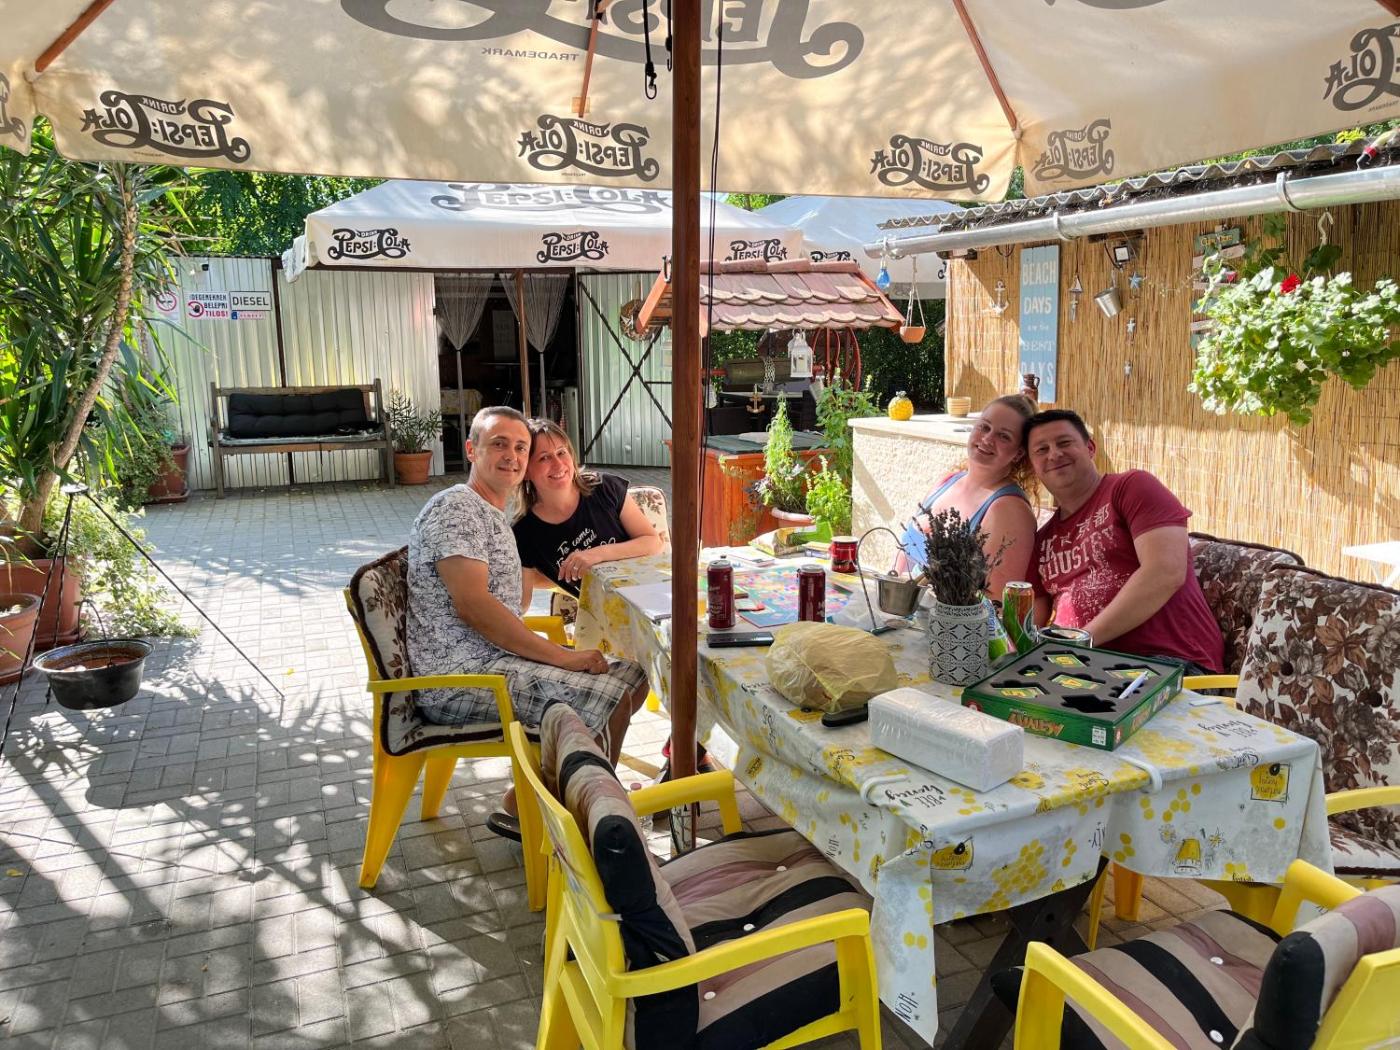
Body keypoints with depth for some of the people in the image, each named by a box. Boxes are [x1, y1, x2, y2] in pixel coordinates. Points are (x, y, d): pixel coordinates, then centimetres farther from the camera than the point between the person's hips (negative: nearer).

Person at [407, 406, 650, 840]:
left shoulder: (496, 516, 21)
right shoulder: (456, 508, -11)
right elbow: (472, 605, -23)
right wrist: (563, 657, -22)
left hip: (496, 657, 10)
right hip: (457, 680, -10)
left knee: (632, 676, 6)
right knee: (611, 699, -20)